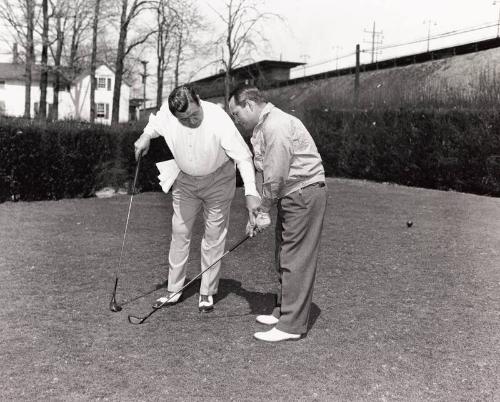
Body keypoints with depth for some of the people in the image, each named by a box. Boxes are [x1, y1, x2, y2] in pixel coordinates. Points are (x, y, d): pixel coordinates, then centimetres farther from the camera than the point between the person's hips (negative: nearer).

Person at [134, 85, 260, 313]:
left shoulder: (219, 119, -32)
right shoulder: (166, 115, -19)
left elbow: (243, 157, -34)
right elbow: (154, 124, 9)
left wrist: (251, 193, -42)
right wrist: (145, 136, -8)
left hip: (217, 181, -4)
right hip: (185, 181, 4)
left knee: (214, 237, 2)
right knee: (179, 233, 8)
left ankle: (207, 293, 16)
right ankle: (173, 291, 20)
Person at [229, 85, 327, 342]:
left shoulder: (276, 126, -19)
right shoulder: (261, 128, 14)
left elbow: (276, 176, -21)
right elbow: (264, 174, 13)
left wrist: (263, 210, -8)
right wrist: (257, 211, 5)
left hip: (304, 193, -10)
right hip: (290, 195, 10)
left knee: (295, 260, -6)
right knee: (284, 258, 15)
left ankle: (292, 326, 0)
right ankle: (283, 311, 27)